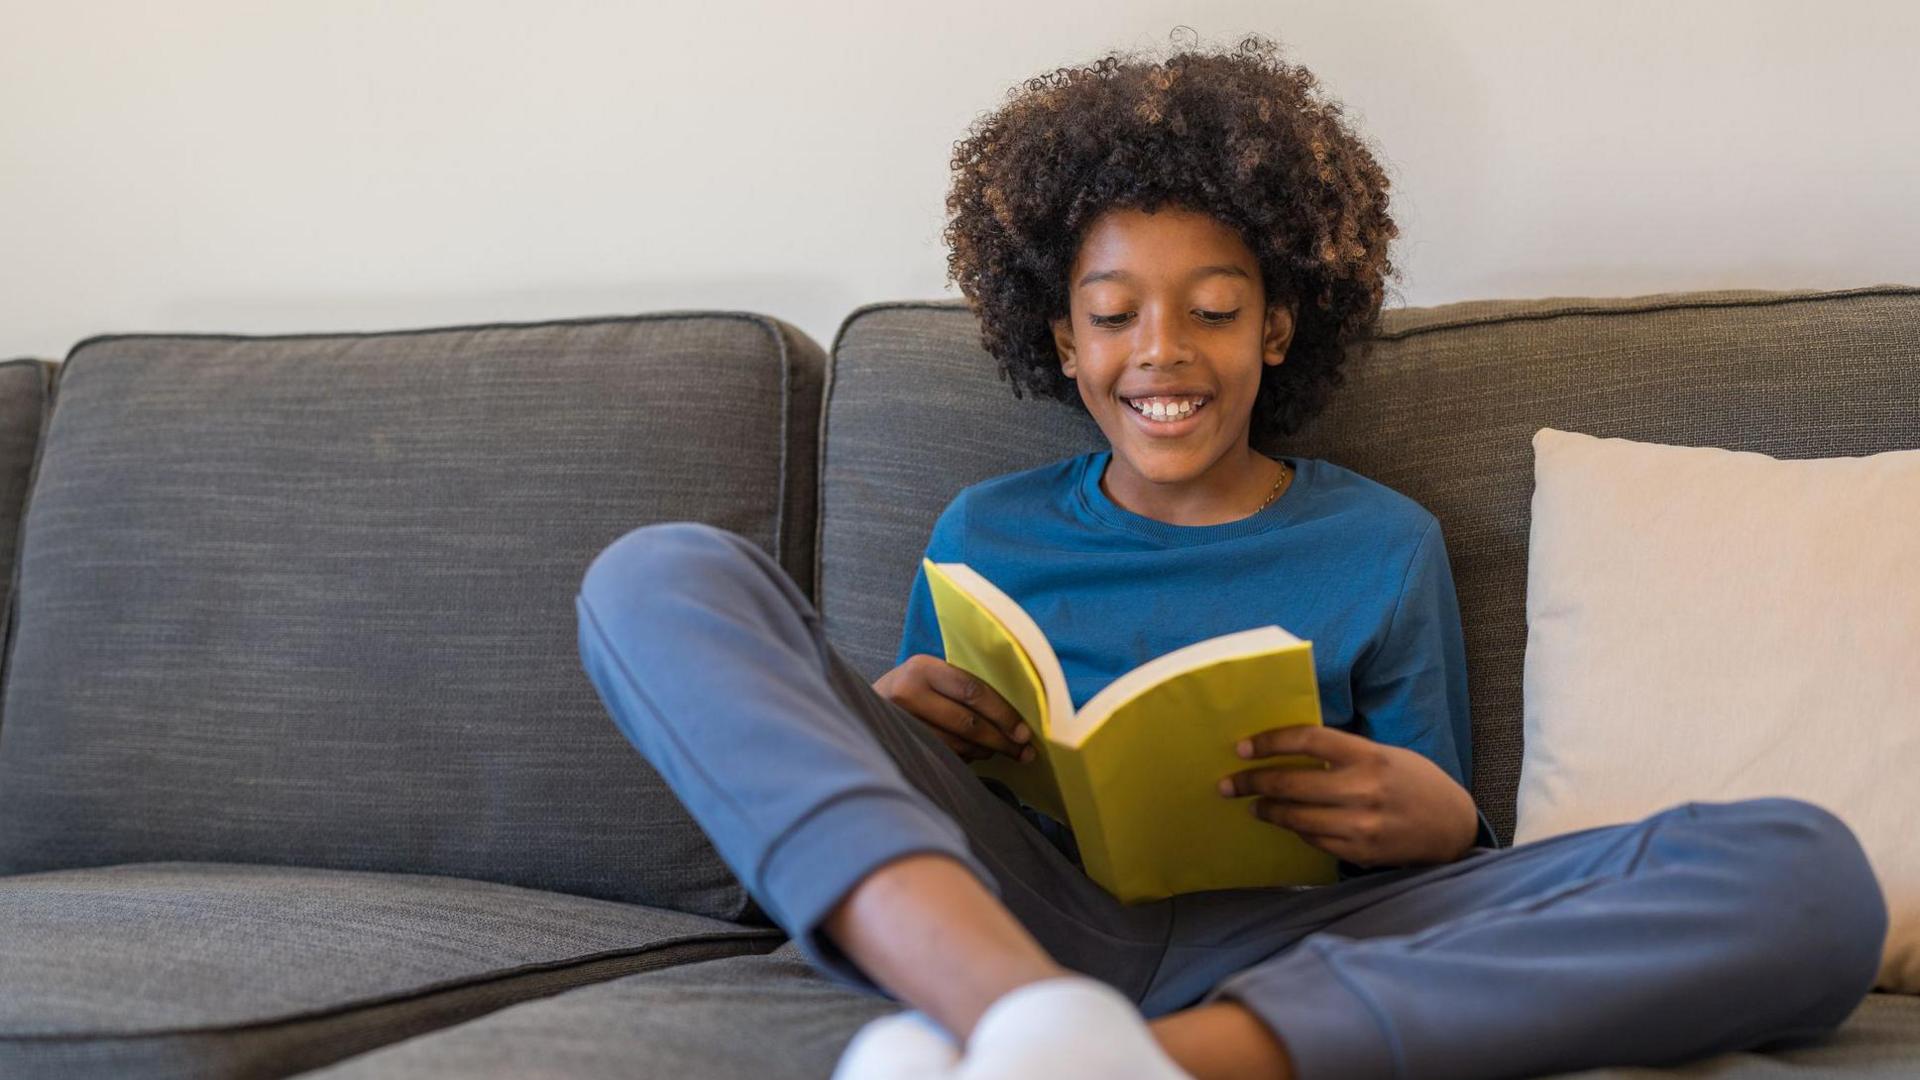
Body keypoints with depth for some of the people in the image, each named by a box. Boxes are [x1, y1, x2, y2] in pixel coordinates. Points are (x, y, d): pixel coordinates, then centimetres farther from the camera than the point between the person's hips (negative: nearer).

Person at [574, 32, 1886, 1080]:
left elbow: (1437, 853, 17)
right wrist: (885, 717, -3)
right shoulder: (981, 534, 21)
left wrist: (1441, 822, -8)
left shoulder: (1385, 547, 18)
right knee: (661, 575, -14)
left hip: (1274, 953, -1)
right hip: (978, 911, 1)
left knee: (1806, 868, -23)